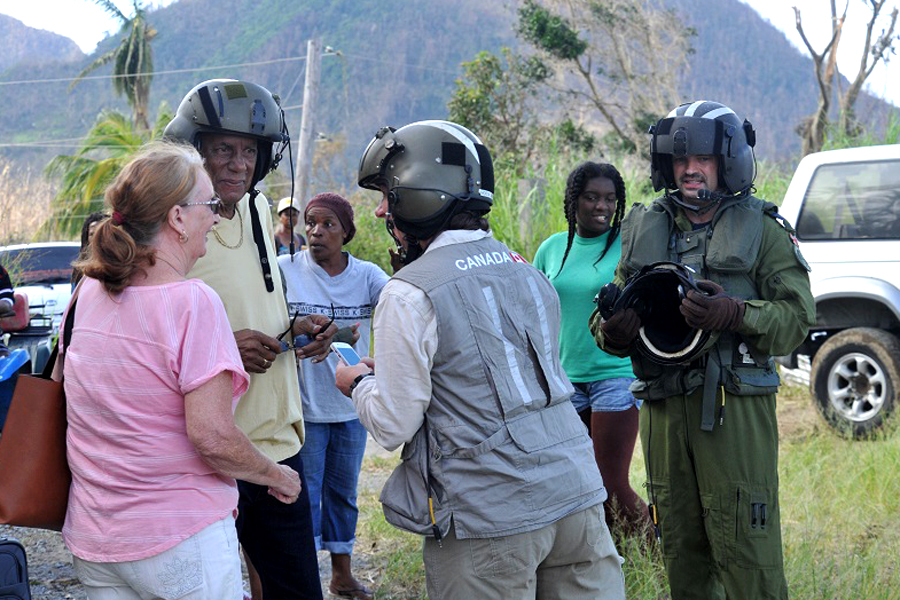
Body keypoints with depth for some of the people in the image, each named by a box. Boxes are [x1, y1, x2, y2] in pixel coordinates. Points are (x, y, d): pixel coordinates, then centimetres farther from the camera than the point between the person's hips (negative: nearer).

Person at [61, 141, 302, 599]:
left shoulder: (88, 292, 4)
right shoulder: (192, 302, -18)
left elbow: (61, 386, 19)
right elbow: (211, 436, -22)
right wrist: (278, 477, -6)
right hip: (179, 538, -7)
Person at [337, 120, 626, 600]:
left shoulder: (410, 295, -11)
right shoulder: (527, 271, 11)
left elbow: (394, 427, -10)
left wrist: (358, 383, 12)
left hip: (492, 523, -6)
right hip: (578, 498, 6)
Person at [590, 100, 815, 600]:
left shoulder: (761, 229, 2)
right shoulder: (644, 228, 14)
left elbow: (797, 315, -5)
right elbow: (608, 316, 17)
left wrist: (734, 315, -22)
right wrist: (612, 329, -7)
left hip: (735, 408, -4)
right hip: (663, 409, 4)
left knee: (747, 557, -5)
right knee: (681, 551, 13)